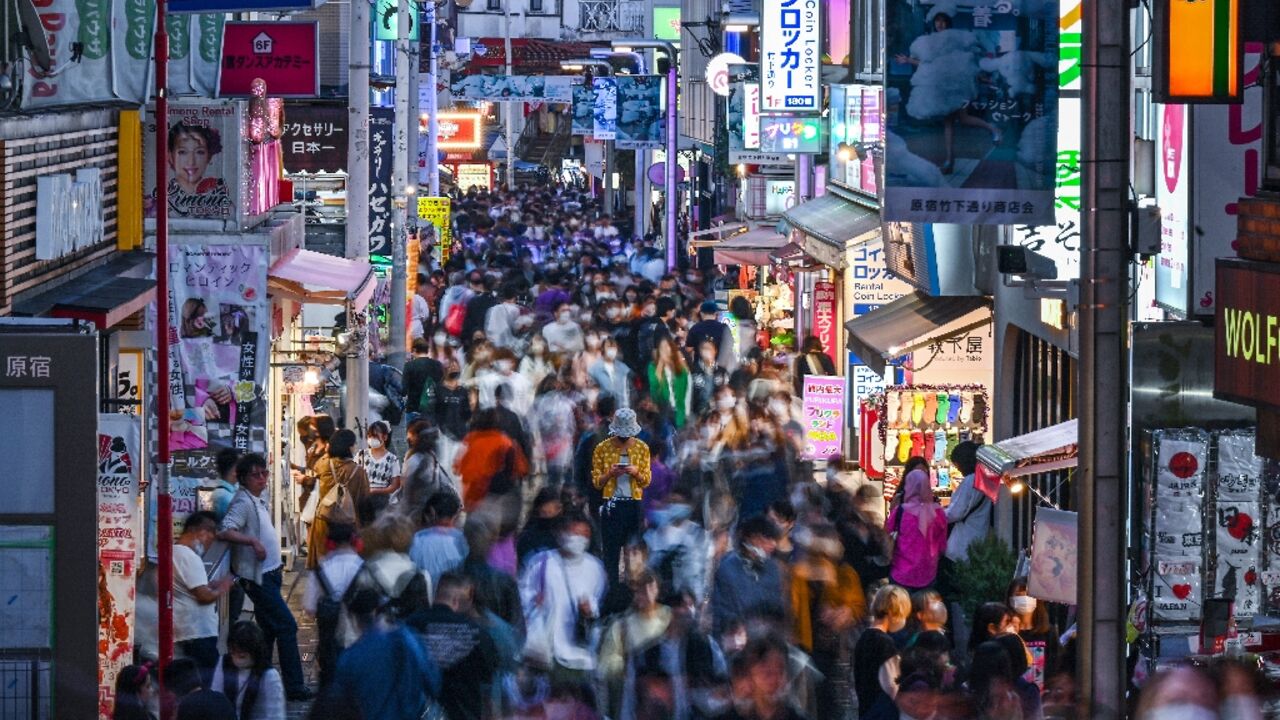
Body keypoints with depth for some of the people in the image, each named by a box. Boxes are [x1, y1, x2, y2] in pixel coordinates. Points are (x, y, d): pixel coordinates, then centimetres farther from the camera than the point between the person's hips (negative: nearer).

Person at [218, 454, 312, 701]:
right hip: (256, 576, -10)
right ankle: (294, 686, -9)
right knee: (286, 625, -11)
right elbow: (224, 532, -27)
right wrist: (252, 541, -32)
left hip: (268, 573, 10)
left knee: (268, 630, 13)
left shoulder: (260, 502, 14)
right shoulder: (243, 502, -15)